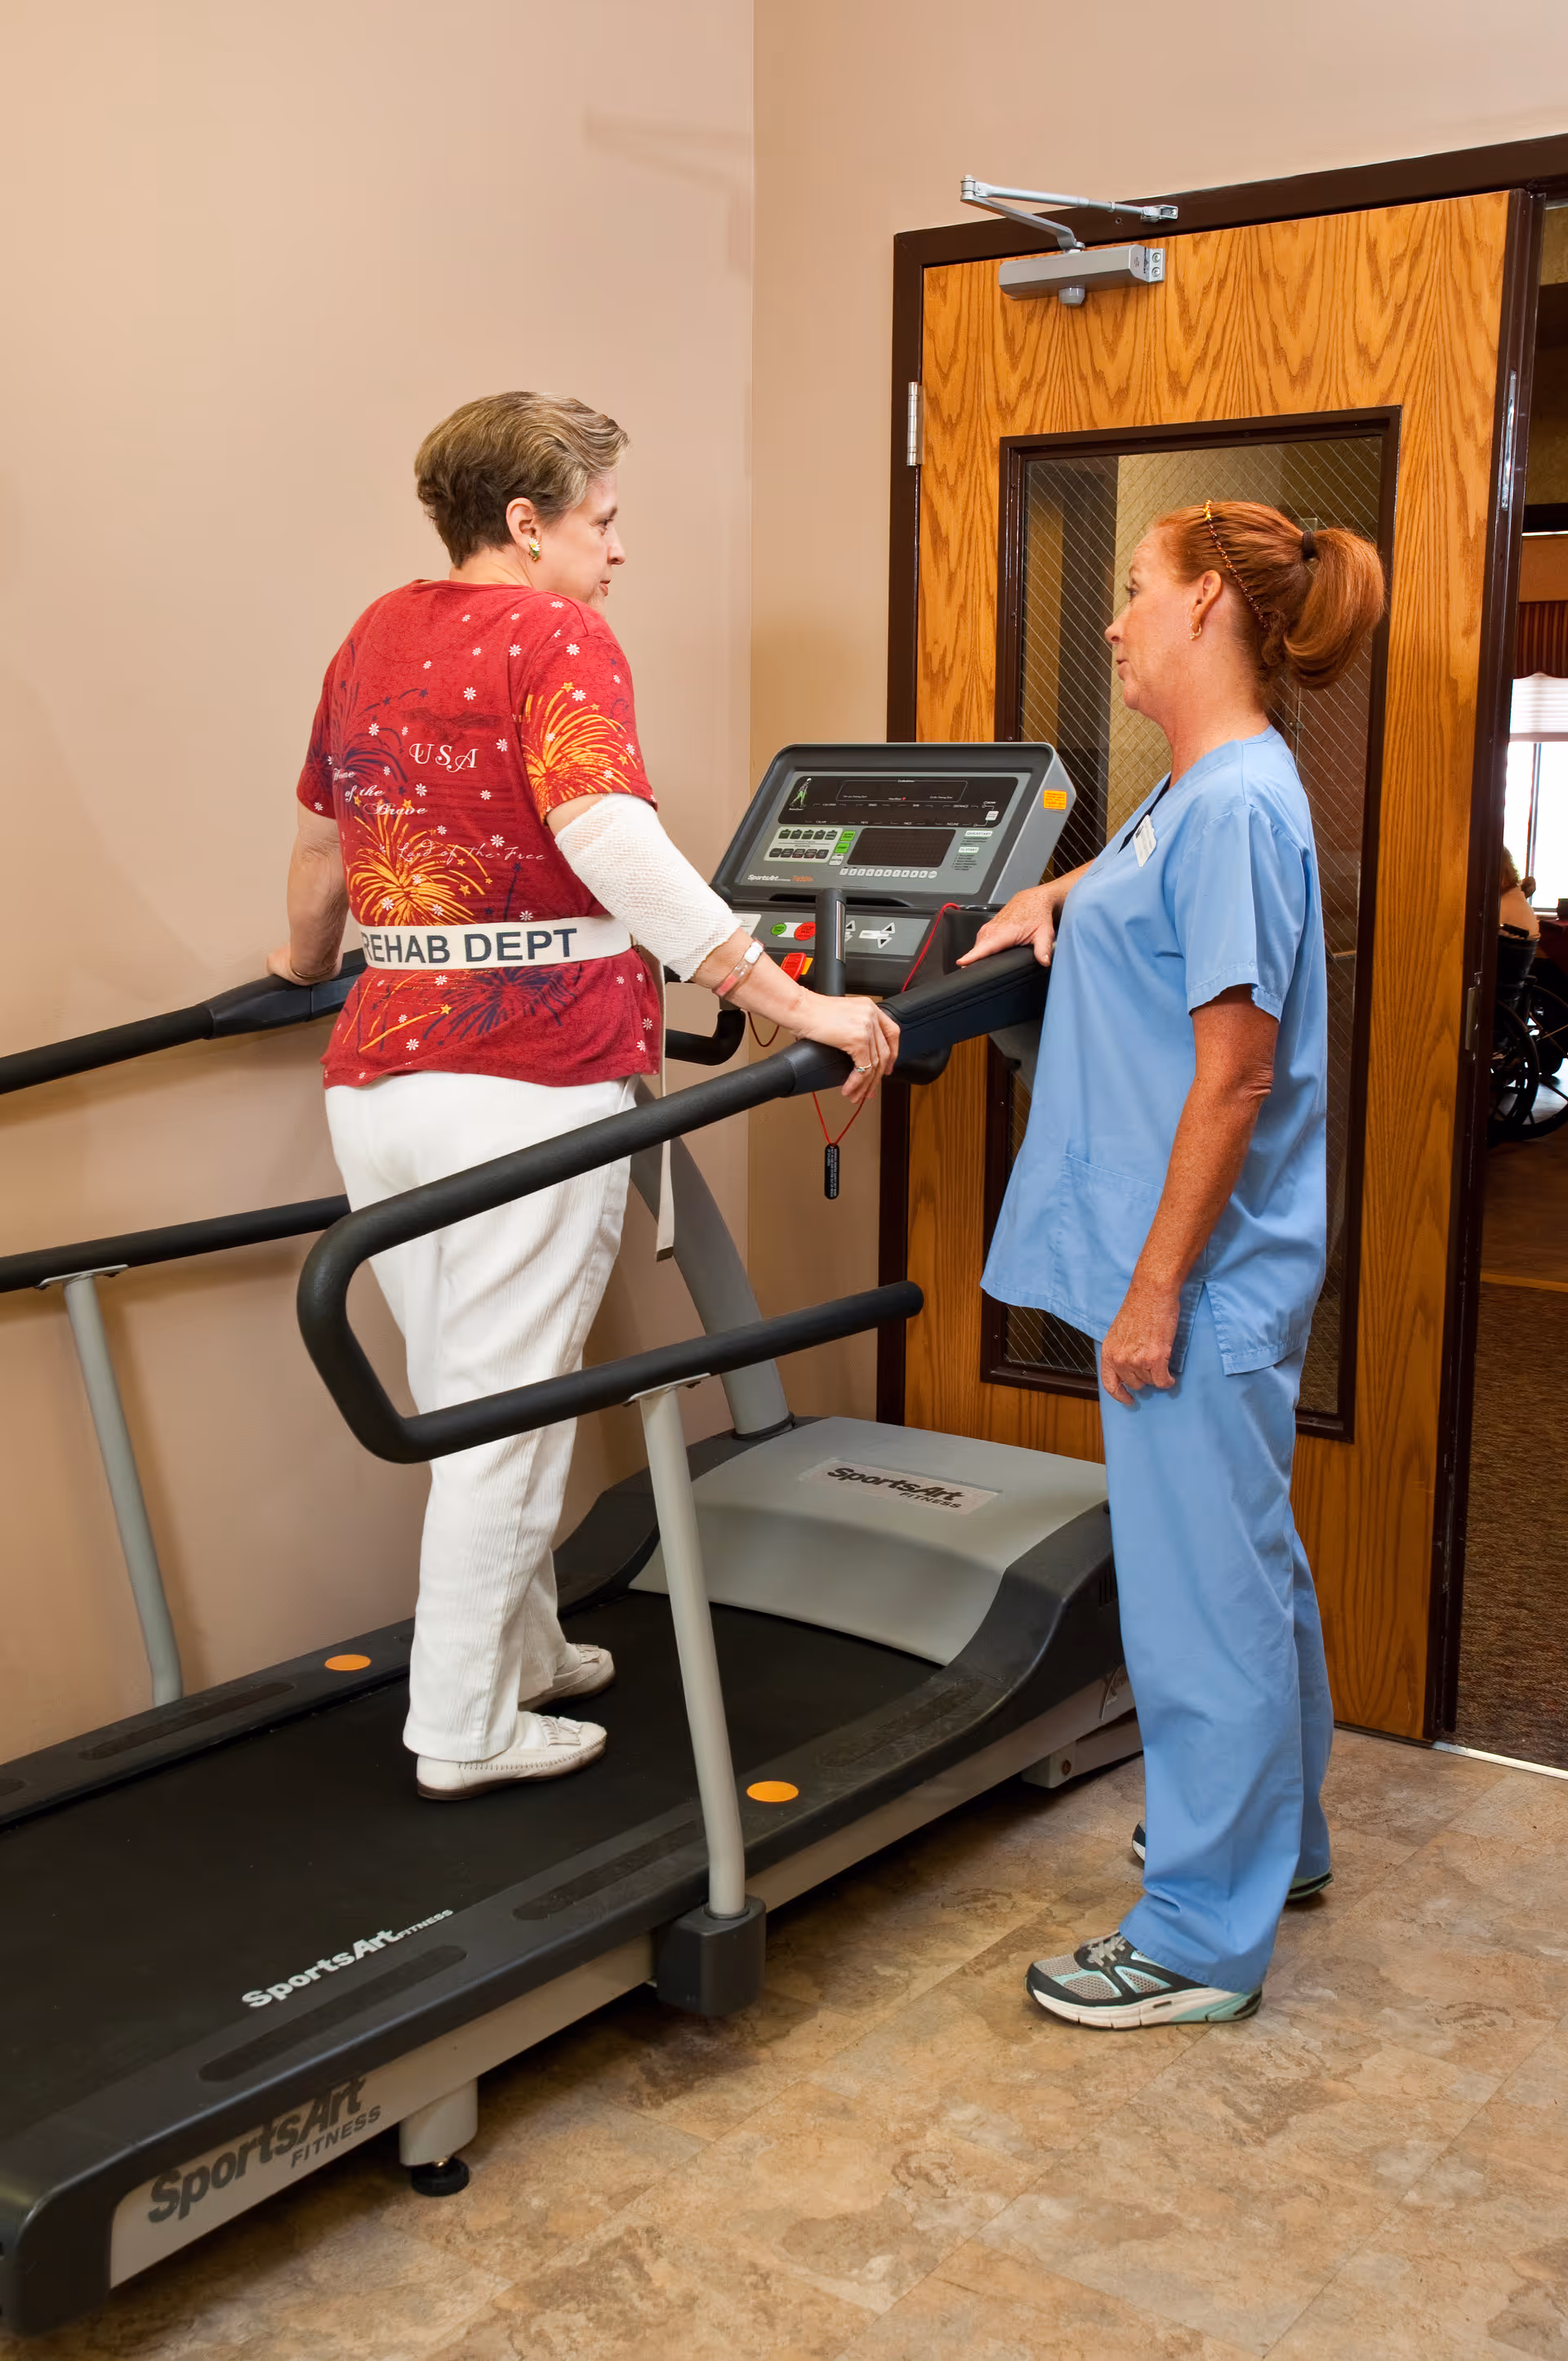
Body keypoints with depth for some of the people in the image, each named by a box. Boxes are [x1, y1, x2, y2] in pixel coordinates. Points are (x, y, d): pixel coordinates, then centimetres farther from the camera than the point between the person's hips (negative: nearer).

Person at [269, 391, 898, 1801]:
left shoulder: (374, 638, 16)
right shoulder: (553, 636, -8)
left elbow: (322, 847, 28)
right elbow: (610, 843, -25)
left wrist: (307, 970, 47)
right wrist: (795, 1006, -29)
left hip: (378, 1077, 8)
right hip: (526, 1092, -8)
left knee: (465, 1406, 20)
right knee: (506, 1421, 3)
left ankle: (520, 1656, 35)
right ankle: (466, 1735, 14)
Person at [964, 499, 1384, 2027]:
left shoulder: (1237, 805, -18)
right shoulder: (1195, 790, 11)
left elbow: (1235, 1074, -22)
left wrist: (1154, 1289, -21)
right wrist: (1052, 896, 17)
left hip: (1199, 1278, -10)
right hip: (1204, 1268, 10)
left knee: (1202, 1587, 0)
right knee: (1243, 1561, 21)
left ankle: (1200, 1939, 13)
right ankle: (1273, 1834, 39)